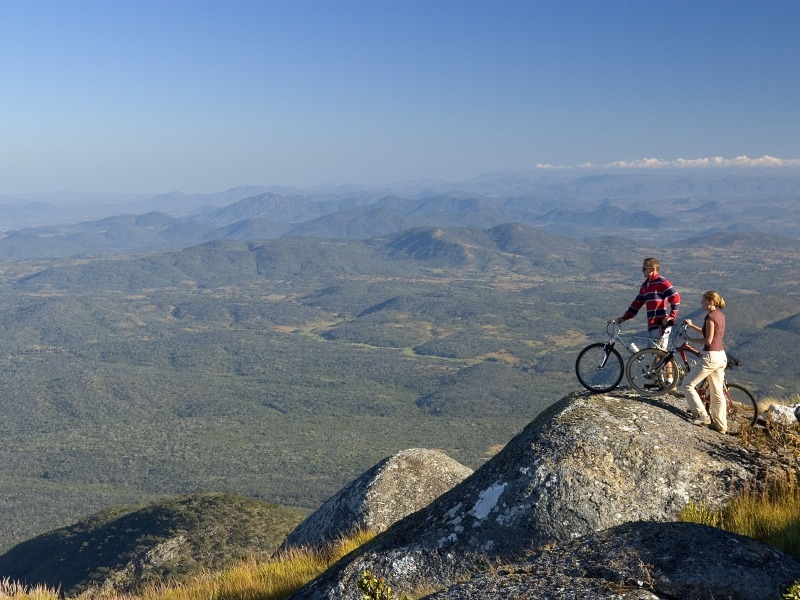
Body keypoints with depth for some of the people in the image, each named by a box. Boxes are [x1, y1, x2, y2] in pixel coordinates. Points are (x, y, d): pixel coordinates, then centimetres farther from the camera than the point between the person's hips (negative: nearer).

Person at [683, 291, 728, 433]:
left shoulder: (710, 316, -16)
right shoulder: (720, 315, 11)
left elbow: (708, 340, -18)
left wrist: (691, 339, -5)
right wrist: (692, 325, 22)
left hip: (711, 357, -9)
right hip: (721, 357, 9)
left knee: (688, 385, 2)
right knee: (717, 393, 14)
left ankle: (702, 416, 2)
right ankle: (721, 425, 19)